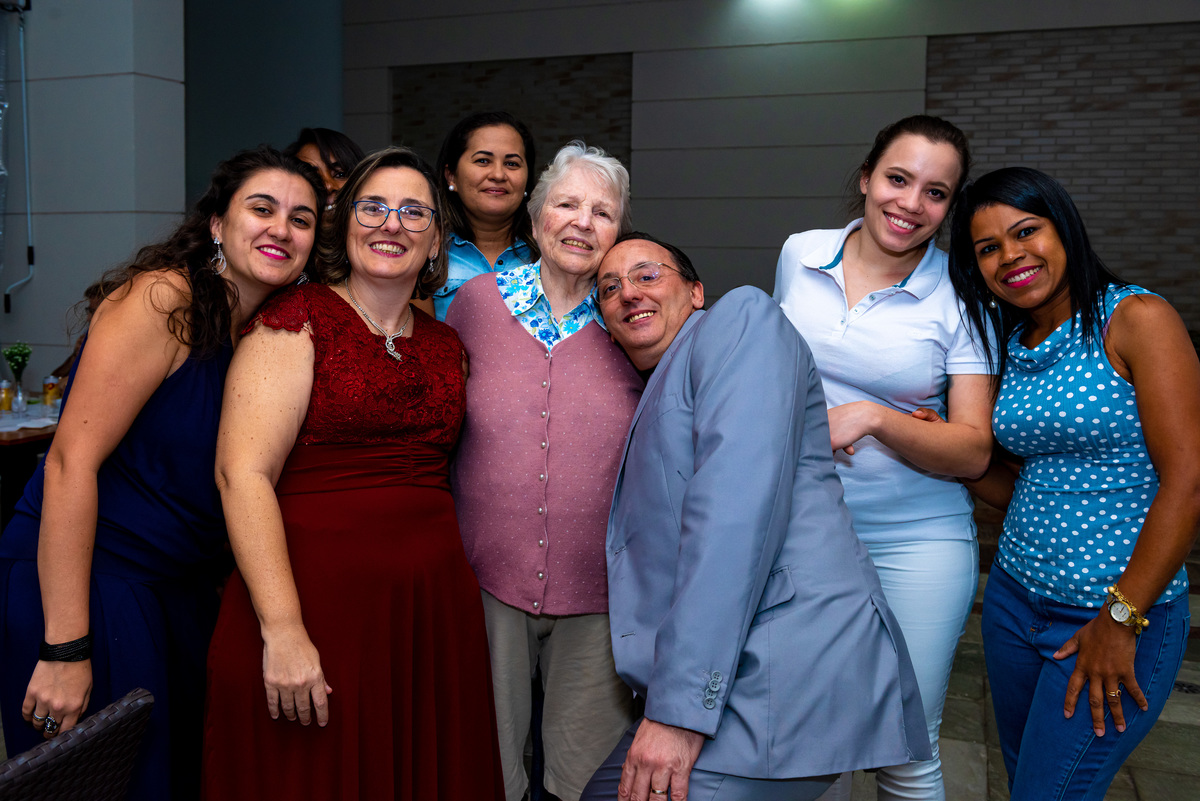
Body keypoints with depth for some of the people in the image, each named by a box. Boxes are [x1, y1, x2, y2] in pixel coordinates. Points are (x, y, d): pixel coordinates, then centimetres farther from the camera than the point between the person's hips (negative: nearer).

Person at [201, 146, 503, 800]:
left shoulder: (447, 346, 11)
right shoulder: (296, 321, -5)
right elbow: (242, 473, -14)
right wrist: (282, 631, -20)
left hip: (434, 610, 5)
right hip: (314, 602, -5)